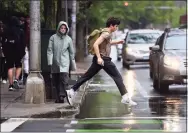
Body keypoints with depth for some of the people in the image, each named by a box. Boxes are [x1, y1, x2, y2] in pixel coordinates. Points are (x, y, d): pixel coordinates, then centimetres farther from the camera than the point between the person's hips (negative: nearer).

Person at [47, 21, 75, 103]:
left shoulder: (68, 39, 4)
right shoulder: (53, 38, 1)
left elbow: (71, 52, 13)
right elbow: (50, 50, 0)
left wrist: (72, 63, 16)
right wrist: (50, 62, -8)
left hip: (65, 63, -1)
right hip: (55, 63, 1)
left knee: (64, 79, -17)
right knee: (56, 81, 5)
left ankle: (62, 95, -18)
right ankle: (58, 97, 15)